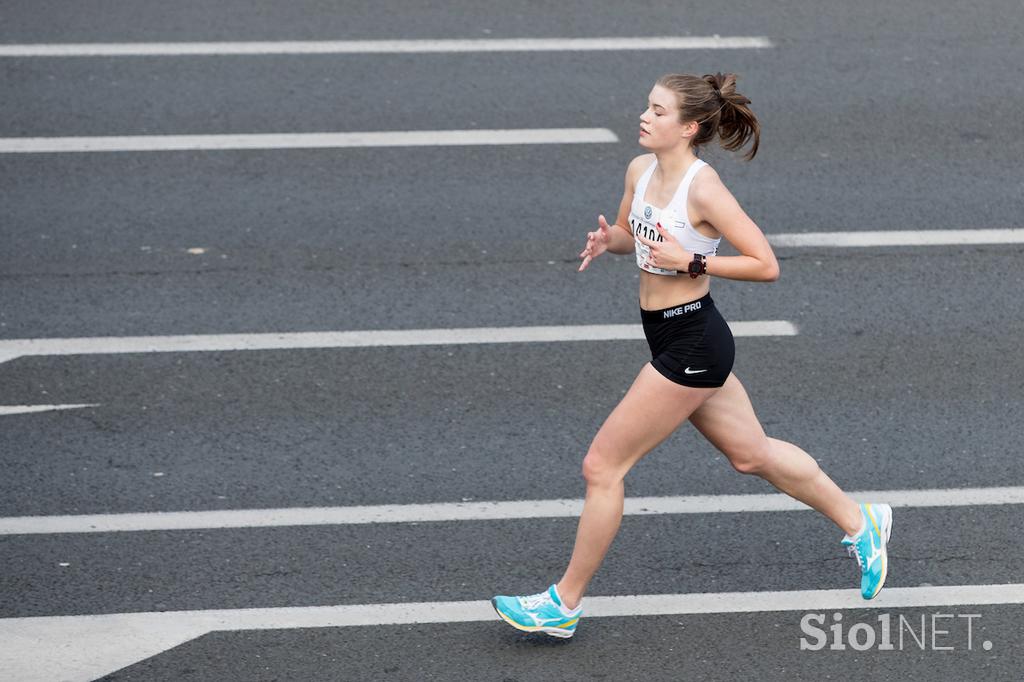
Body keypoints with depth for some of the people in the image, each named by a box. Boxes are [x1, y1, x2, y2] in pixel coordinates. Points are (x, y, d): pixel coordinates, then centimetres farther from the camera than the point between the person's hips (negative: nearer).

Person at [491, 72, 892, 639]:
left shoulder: (702, 188, -21)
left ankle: (565, 602, 9)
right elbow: (630, 233, 20)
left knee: (602, 465, -3)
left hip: (691, 344, -9)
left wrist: (691, 262, -24)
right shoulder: (641, 169, 2)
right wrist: (608, 239, -2)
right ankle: (859, 523, 39)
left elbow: (765, 266, -18)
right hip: (670, 338, 9)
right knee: (752, 454, 22)